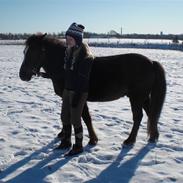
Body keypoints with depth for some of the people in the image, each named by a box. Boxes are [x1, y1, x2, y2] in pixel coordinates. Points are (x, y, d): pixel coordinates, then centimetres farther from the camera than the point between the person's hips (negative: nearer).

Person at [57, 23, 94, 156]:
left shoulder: (85, 56, -19)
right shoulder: (69, 51, 8)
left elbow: (83, 79, -21)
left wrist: (76, 97, -21)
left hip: (79, 92, -8)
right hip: (67, 89, 9)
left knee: (75, 119, 1)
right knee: (65, 116, 16)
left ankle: (78, 146, 17)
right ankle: (66, 141, 34)